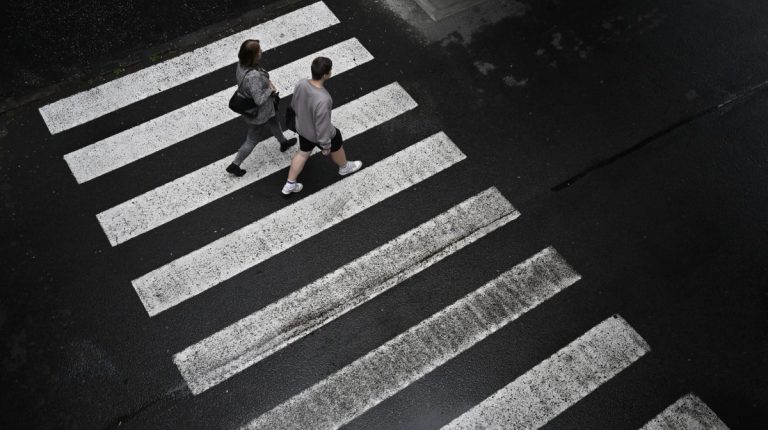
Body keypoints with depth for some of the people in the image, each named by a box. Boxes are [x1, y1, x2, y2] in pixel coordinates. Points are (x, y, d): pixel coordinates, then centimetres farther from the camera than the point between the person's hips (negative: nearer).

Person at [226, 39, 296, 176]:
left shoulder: (241, 65, -15)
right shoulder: (253, 76, -42)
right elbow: (259, 99, -36)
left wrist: (267, 82, -4)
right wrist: (270, 89, -18)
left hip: (247, 104, 8)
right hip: (257, 113, -8)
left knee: (274, 122, 34)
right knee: (252, 139, 15)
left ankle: (283, 142, 62)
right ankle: (234, 165, 30)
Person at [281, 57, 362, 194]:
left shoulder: (301, 84, -22)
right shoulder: (322, 100, -43)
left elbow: (294, 104, -2)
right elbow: (322, 126, -30)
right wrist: (326, 145, -13)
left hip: (302, 127, 5)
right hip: (319, 133, -5)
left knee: (303, 152, 29)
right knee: (336, 146, 27)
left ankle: (290, 184, 40)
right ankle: (344, 167, 59)